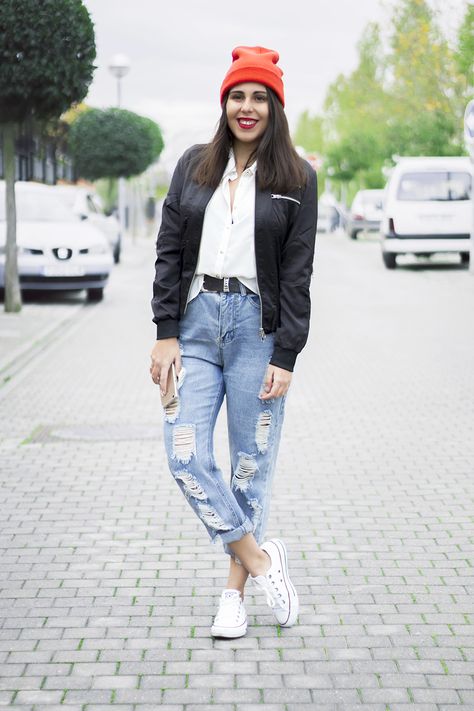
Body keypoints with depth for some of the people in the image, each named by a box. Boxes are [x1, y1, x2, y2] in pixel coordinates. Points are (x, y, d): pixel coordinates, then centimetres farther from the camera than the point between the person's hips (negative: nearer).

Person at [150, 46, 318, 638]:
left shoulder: (296, 179, 2)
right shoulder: (194, 166, 10)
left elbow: (297, 274, -2)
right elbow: (169, 251, 7)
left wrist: (285, 357, -8)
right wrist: (165, 333, -2)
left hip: (258, 327, -2)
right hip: (196, 323, 3)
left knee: (251, 465, 3)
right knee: (185, 457, -8)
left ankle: (235, 592, 15)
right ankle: (261, 558, 8)